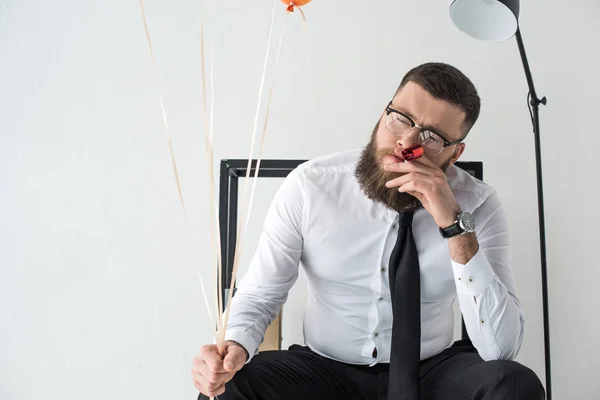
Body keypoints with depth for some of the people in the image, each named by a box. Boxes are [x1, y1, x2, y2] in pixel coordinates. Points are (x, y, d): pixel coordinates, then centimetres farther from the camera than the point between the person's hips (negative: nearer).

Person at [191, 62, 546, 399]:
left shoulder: (478, 205, -13)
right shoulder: (309, 185, -14)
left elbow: (502, 349, -21)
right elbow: (259, 295, -5)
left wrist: (456, 225, -29)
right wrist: (235, 346, -27)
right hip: (324, 370, 0)